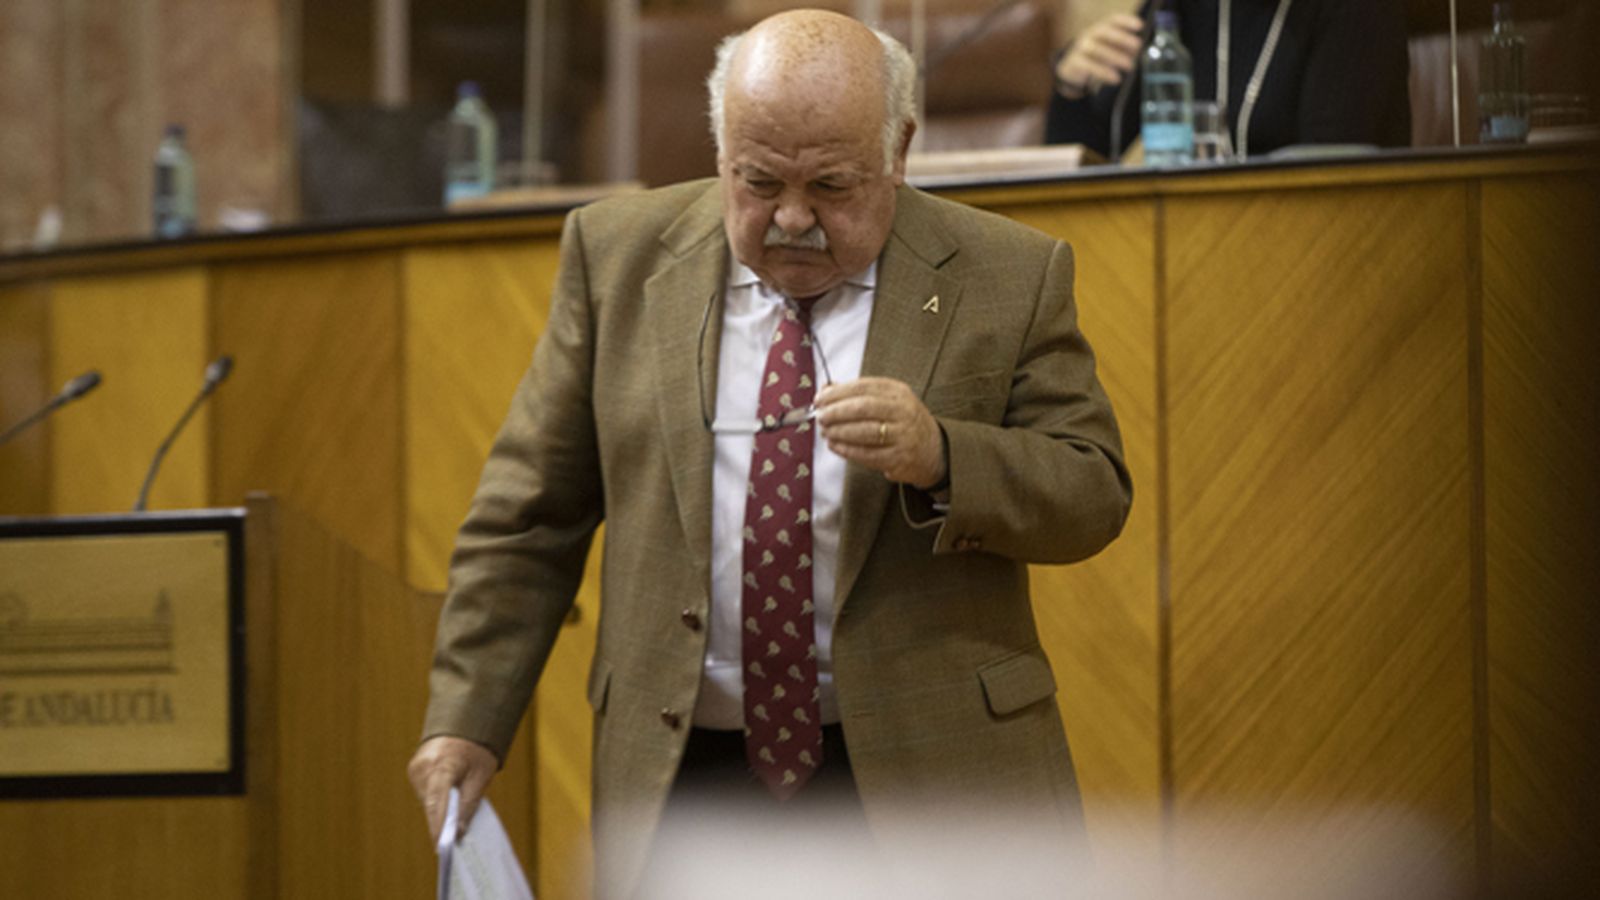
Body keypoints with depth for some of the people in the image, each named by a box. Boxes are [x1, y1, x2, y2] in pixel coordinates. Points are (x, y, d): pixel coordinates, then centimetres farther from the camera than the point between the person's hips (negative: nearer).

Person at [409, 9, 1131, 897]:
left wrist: (939, 456, -20)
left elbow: (1095, 492, -1)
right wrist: (467, 717, 1)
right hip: (686, 781, 1)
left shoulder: (1007, 277, 1)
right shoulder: (620, 255, 5)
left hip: (929, 780, -1)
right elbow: (531, 514, 7)